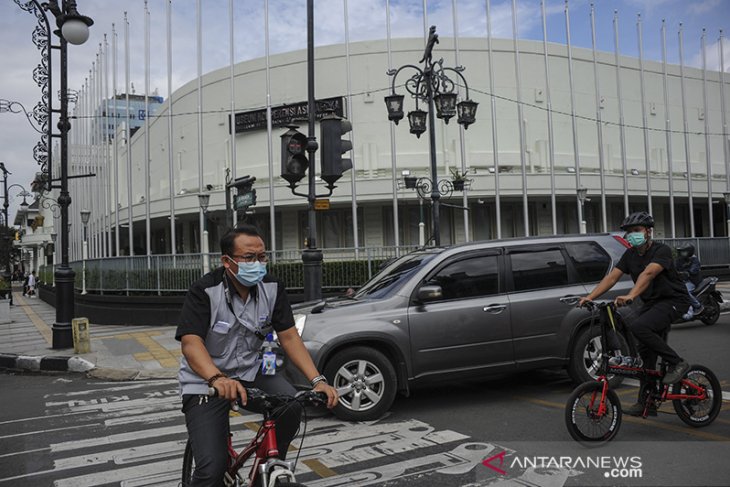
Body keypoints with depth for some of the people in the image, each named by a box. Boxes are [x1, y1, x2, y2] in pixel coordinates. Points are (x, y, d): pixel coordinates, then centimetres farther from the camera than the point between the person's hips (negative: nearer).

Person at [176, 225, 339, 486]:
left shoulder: (272, 288, -6)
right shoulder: (204, 291, -18)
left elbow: (289, 337, -8)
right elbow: (190, 342, -29)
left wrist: (317, 380, -21)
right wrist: (217, 379, -48)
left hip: (250, 371, 4)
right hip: (206, 381, -4)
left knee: (291, 405, -25)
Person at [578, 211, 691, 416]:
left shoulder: (661, 251, -17)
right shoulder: (630, 255, 4)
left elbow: (648, 274, -35)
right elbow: (612, 276, -6)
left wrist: (630, 296, -50)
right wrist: (590, 296, -19)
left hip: (673, 300, -7)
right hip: (650, 303, 7)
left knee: (638, 327, -30)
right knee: (645, 351, 4)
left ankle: (677, 363, -12)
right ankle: (646, 403, 13)